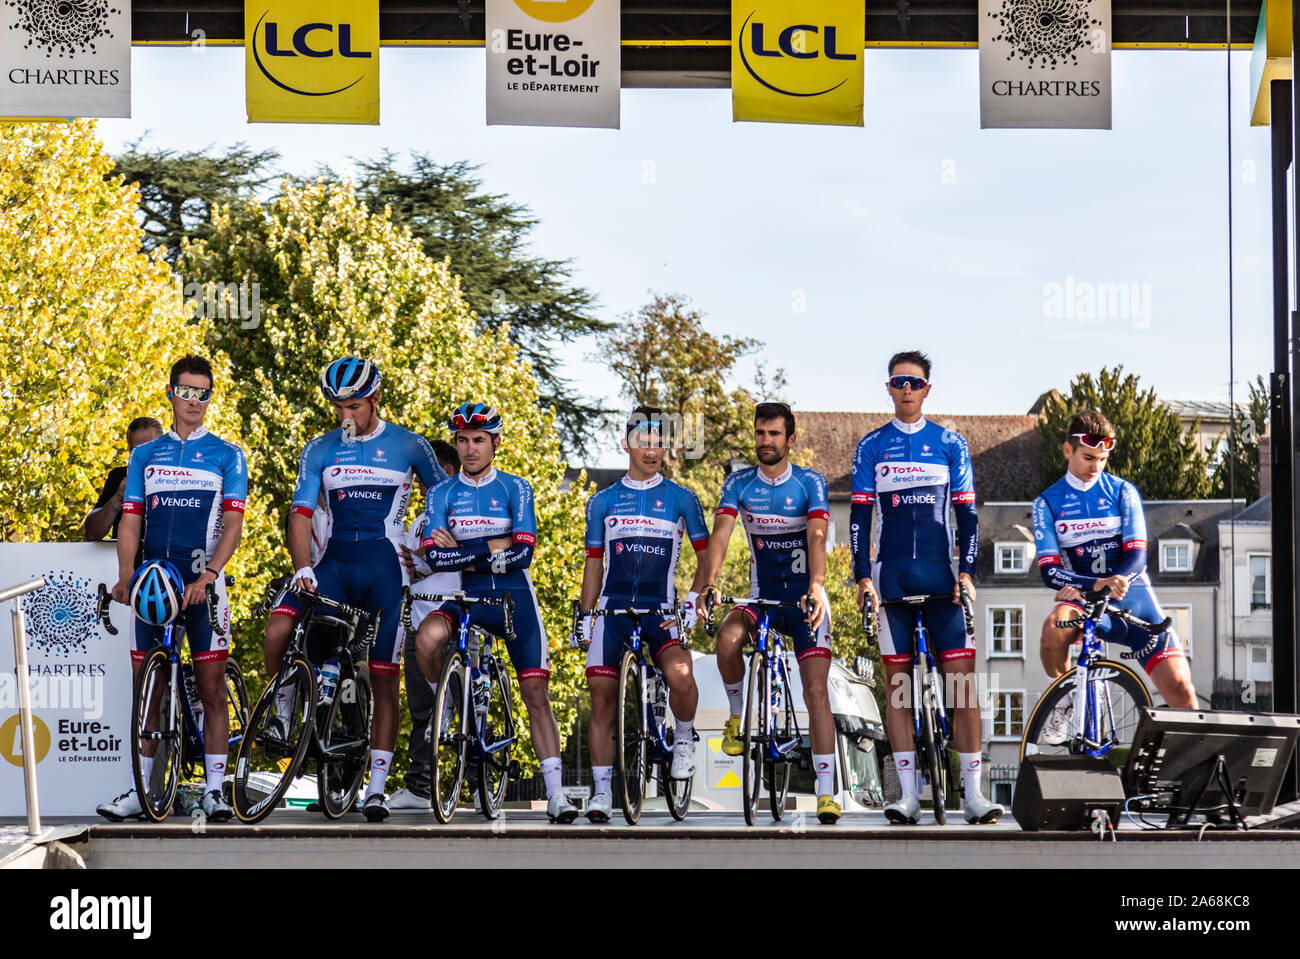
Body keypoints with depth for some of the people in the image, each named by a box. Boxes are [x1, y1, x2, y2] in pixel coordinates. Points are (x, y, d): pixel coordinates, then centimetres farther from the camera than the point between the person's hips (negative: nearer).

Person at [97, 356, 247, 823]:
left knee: (212, 686, -3)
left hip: (202, 582, -2)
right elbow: (130, 520, 8)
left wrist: (208, 574, -19)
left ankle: (214, 788, 2)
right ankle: (143, 789, 10)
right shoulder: (144, 455, 13)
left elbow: (232, 523, -4)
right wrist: (125, 577, -8)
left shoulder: (226, 455, 5)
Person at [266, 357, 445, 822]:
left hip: (384, 570, -2)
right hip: (334, 565, 2)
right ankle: (284, 710, 3)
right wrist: (303, 568, -17)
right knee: (277, 630, -24)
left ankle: (377, 786, 5)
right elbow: (301, 514, -2)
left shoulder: (408, 446, 1)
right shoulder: (320, 451, 5)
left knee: (384, 679, -2)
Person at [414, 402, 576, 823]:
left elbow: (522, 553, -10)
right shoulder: (441, 494, 6)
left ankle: (555, 792, -6)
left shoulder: (515, 488, 2)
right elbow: (433, 556, -8)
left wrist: (460, 549, -13)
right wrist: (491, 550, -16)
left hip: (513, 597, -1)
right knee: (427, 637, -32)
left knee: (535, 692, -8)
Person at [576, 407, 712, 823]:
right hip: (612, 609, 2)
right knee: (601, 698, -3)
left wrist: (692, 602, -6)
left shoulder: (681, 499, 6)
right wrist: (585, 617, 10)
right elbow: (594, 563, 16)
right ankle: (602, 791, 5)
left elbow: (706, 555, 7)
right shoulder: (603, 502, 12)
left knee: (679, 675, -28)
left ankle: (684, 739, 0)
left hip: (661, 610, -2)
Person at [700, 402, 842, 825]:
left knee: (816, 692, -11)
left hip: (805, 597, -2)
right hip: (761, 597, 2)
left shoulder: (810, 482, -7)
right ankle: (737, 714, -3)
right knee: (727, 639, -31)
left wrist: (816, 587, -39)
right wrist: (710, 582, -32)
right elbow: (721, 532, -14)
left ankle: (826, 794, -9)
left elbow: (817, 536, -21)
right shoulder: (738, 483, -1)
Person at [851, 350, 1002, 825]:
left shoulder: (950, 443, 8)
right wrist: (862, 577, -5)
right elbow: (859, 516, 5)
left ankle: (973, 793, -6)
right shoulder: (872, 446, 8)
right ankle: (908, 794, 2)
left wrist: (966, 572, -5)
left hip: (940, 573, 0)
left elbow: (967, 513, 6)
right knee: (898, 680, 0)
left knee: (962, 679, -7)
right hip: (891, 574, 0)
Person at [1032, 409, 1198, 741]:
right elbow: (1048, 570, -6)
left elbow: (1136, 555, -3)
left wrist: (1117, 581, -27)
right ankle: (1061, 703, -9)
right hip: (1083, 599, -1)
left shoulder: (1122, 492, 6)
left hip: (1132, 597, 1)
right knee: (1054, 628, -37)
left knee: (1180, 690, -17)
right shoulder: (1048, 503, 5)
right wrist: (1096, 584, -25)